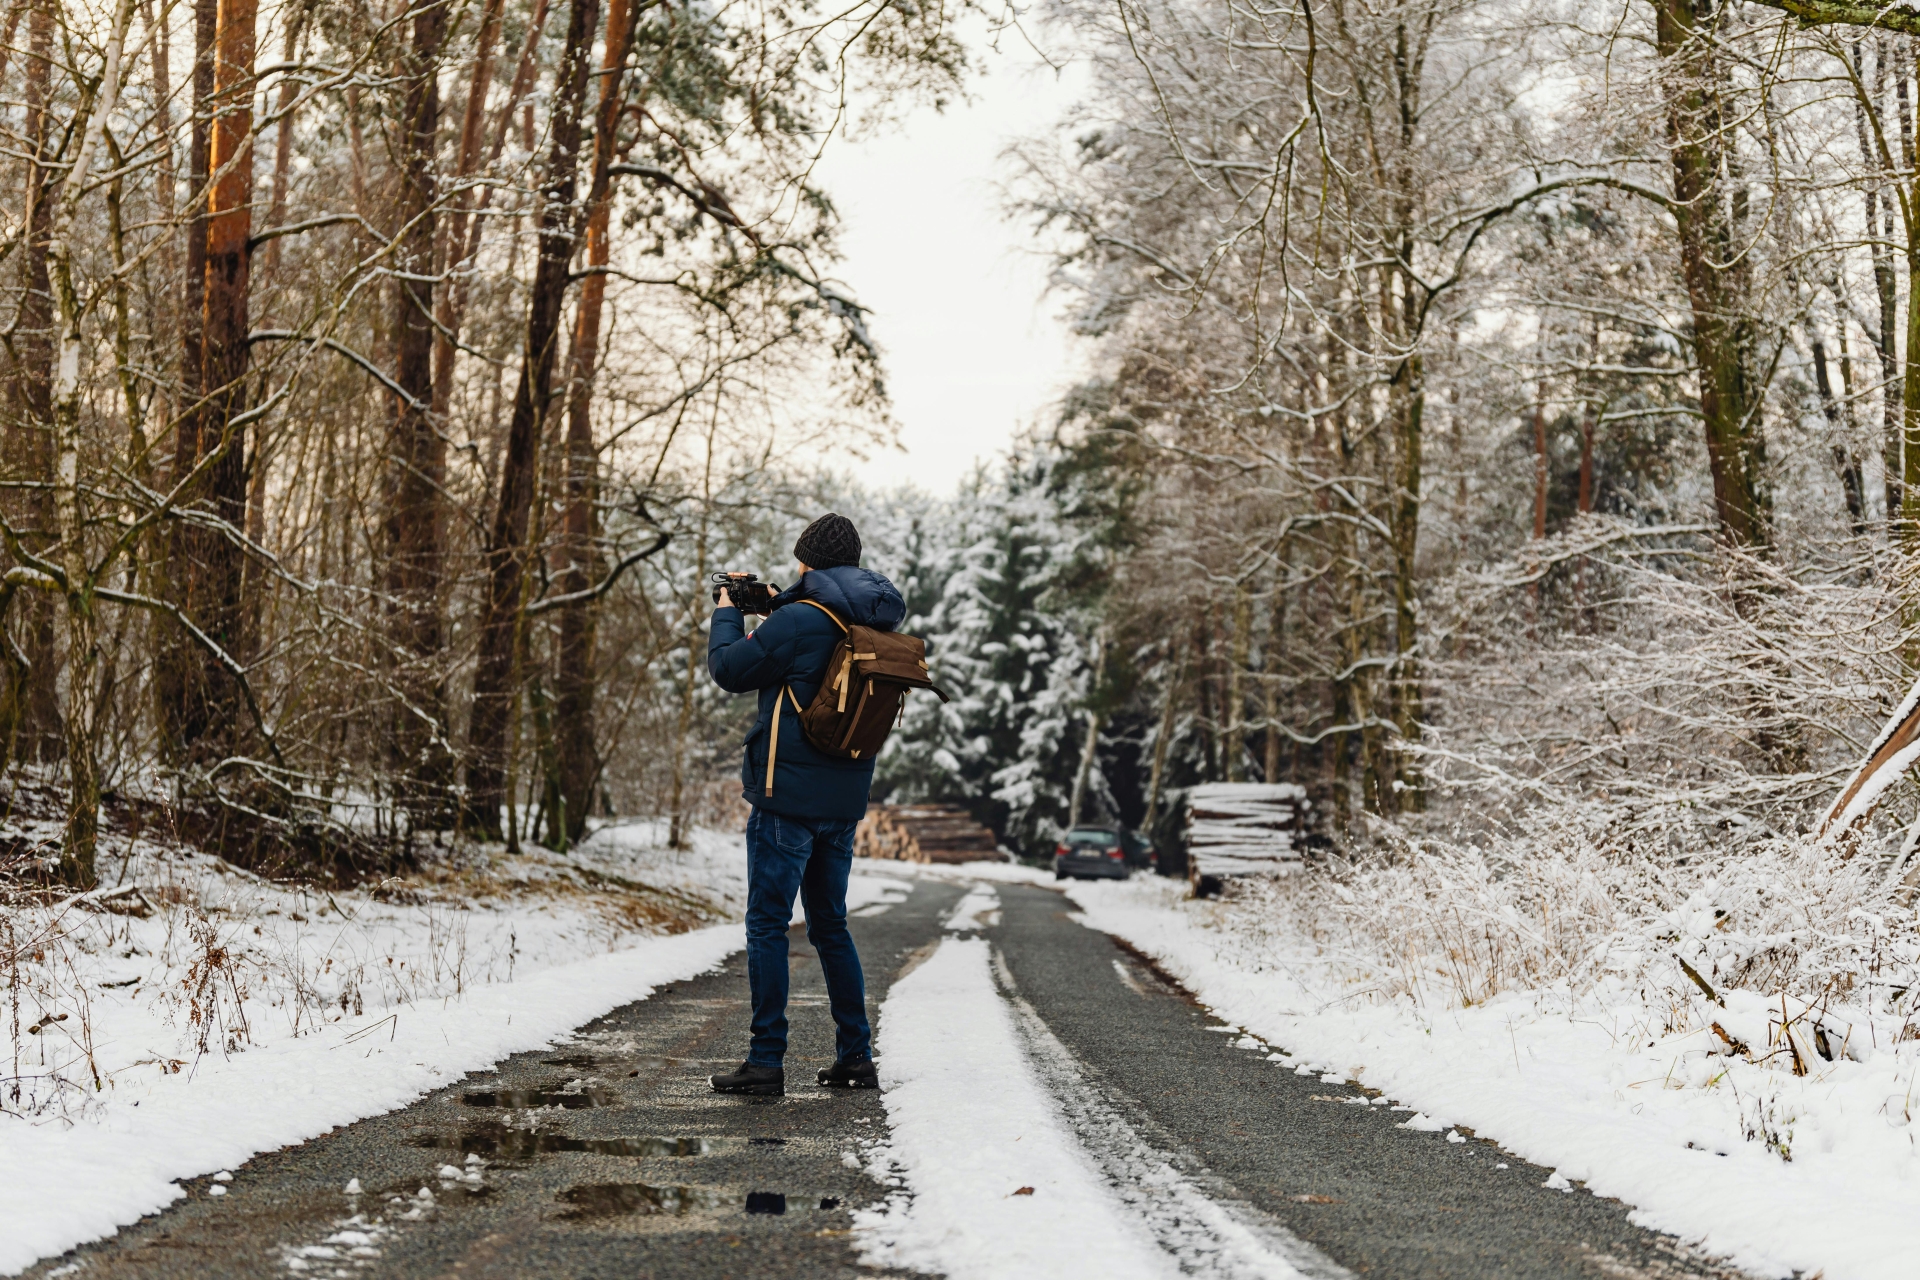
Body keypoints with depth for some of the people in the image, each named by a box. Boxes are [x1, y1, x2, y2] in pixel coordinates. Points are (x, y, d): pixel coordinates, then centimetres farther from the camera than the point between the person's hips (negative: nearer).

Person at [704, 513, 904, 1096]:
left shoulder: (800, 620, -16)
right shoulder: (876, 626, 8)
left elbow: (730, 669, -6)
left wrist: (727, 613, 11)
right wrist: (775, 608, 23)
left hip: (788, 797, -7)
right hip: (844, 800, 8)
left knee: (768, 926, -1)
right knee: (831, 926, 16)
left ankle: (767, 1059, -2)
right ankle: (856, 1057, 16)